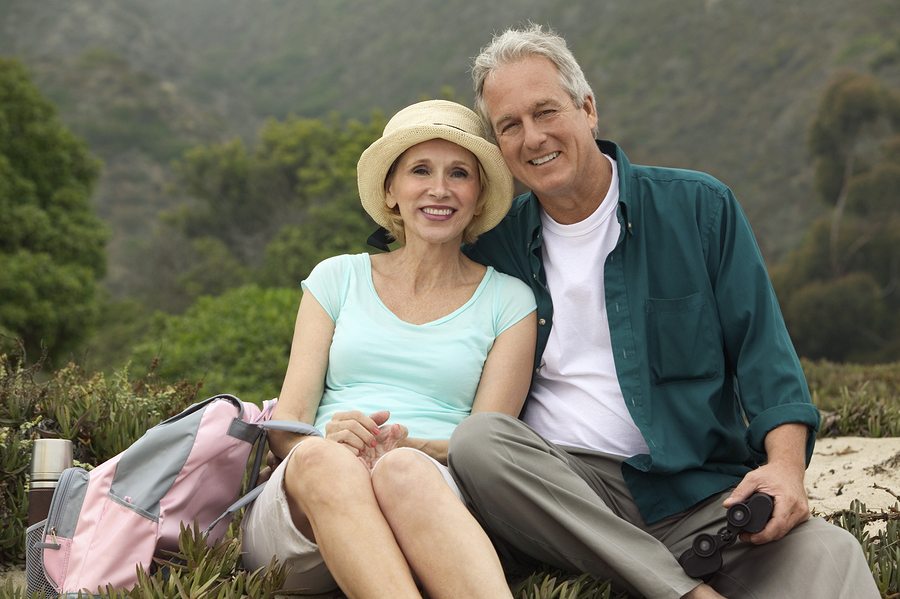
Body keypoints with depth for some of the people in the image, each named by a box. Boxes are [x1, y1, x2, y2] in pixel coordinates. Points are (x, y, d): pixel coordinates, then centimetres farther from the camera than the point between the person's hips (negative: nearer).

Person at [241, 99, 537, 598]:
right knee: (322, 458, -36)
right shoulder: (338, 278, 18)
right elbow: (285, 422, 10)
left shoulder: (508, 301, 14)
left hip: (439, 504, -1)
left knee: (402, 470, -38)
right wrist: (328, 440, -15)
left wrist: (407, 446, -16)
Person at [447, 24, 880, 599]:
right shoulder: (494, 244, 10)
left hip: (698, 487, -3)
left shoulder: (698, 206, 8)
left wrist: (785, 463, -13)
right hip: (555, 486, 4)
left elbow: (761, 348, 4)